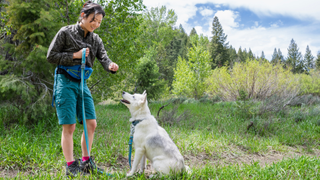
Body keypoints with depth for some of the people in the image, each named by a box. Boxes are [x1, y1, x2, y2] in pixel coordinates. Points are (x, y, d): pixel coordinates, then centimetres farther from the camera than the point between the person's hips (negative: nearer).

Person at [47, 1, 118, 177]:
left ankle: (85, 161, 19)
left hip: (82, 83, 6)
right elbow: (51, 56, -6)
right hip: (65, 82, -6)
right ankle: (70, 166, 5)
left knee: (91, 123, 3)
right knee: (69, 126, -6)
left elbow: (103, 57, -4)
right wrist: (75, 55, -17)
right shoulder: (66, 32, -5)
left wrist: (111, 66, -27)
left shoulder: (95, 39, 10)